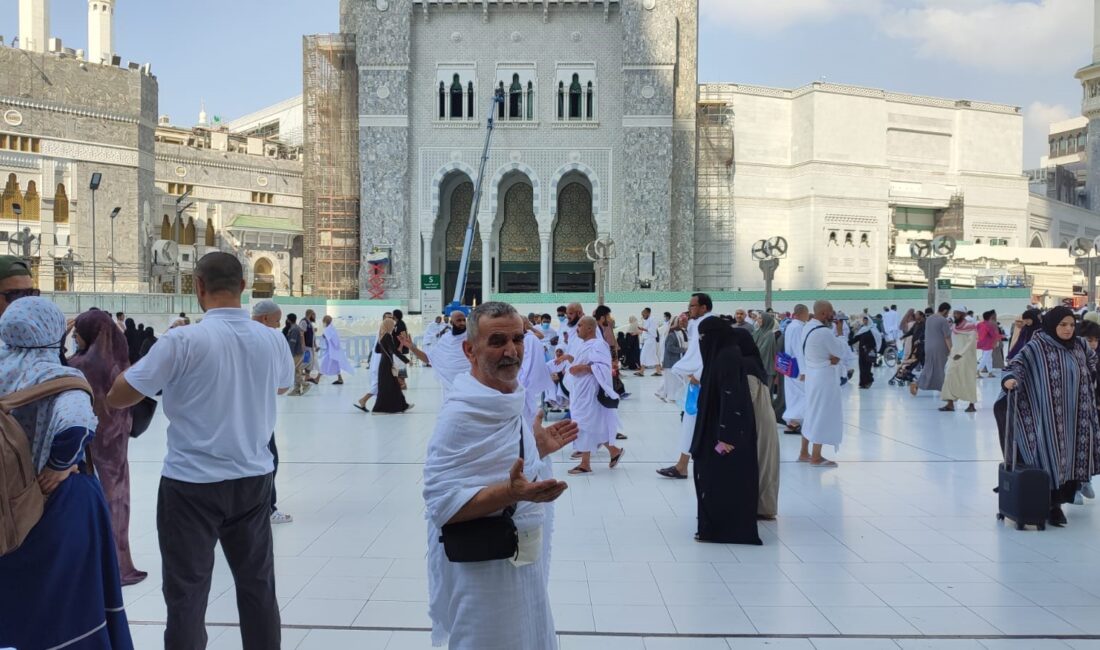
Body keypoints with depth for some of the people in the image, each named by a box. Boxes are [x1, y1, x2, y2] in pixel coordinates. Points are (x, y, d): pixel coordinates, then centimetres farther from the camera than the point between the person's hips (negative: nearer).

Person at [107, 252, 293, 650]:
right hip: (253, 478, 4)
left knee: (187, 591, 5)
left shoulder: (183, 341, -15)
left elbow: (117, 397, -7)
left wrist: (167, 353, 6)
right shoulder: (272, 340, -1)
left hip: (193, 482, -4)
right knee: (257, 583, 15)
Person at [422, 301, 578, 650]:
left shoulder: (511, 401, 4)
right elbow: (442, 503, -26)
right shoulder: (461, 414, -24)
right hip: (483, 568, -9)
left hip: (524, 561, 9)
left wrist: (537, 448, 8)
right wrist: (511, 492, -36)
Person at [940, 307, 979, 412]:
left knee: (968, 380, -1)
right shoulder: (954, 326, 11)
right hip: (954, 356, 7)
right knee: (950, 379, -1)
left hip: (966, 357, -7)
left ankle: (972, 405, 7)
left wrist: (961, 354, -20)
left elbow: (971, 342, -16)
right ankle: (950, 403, -2)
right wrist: (952, 353, 8)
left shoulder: (970, 326, -10)